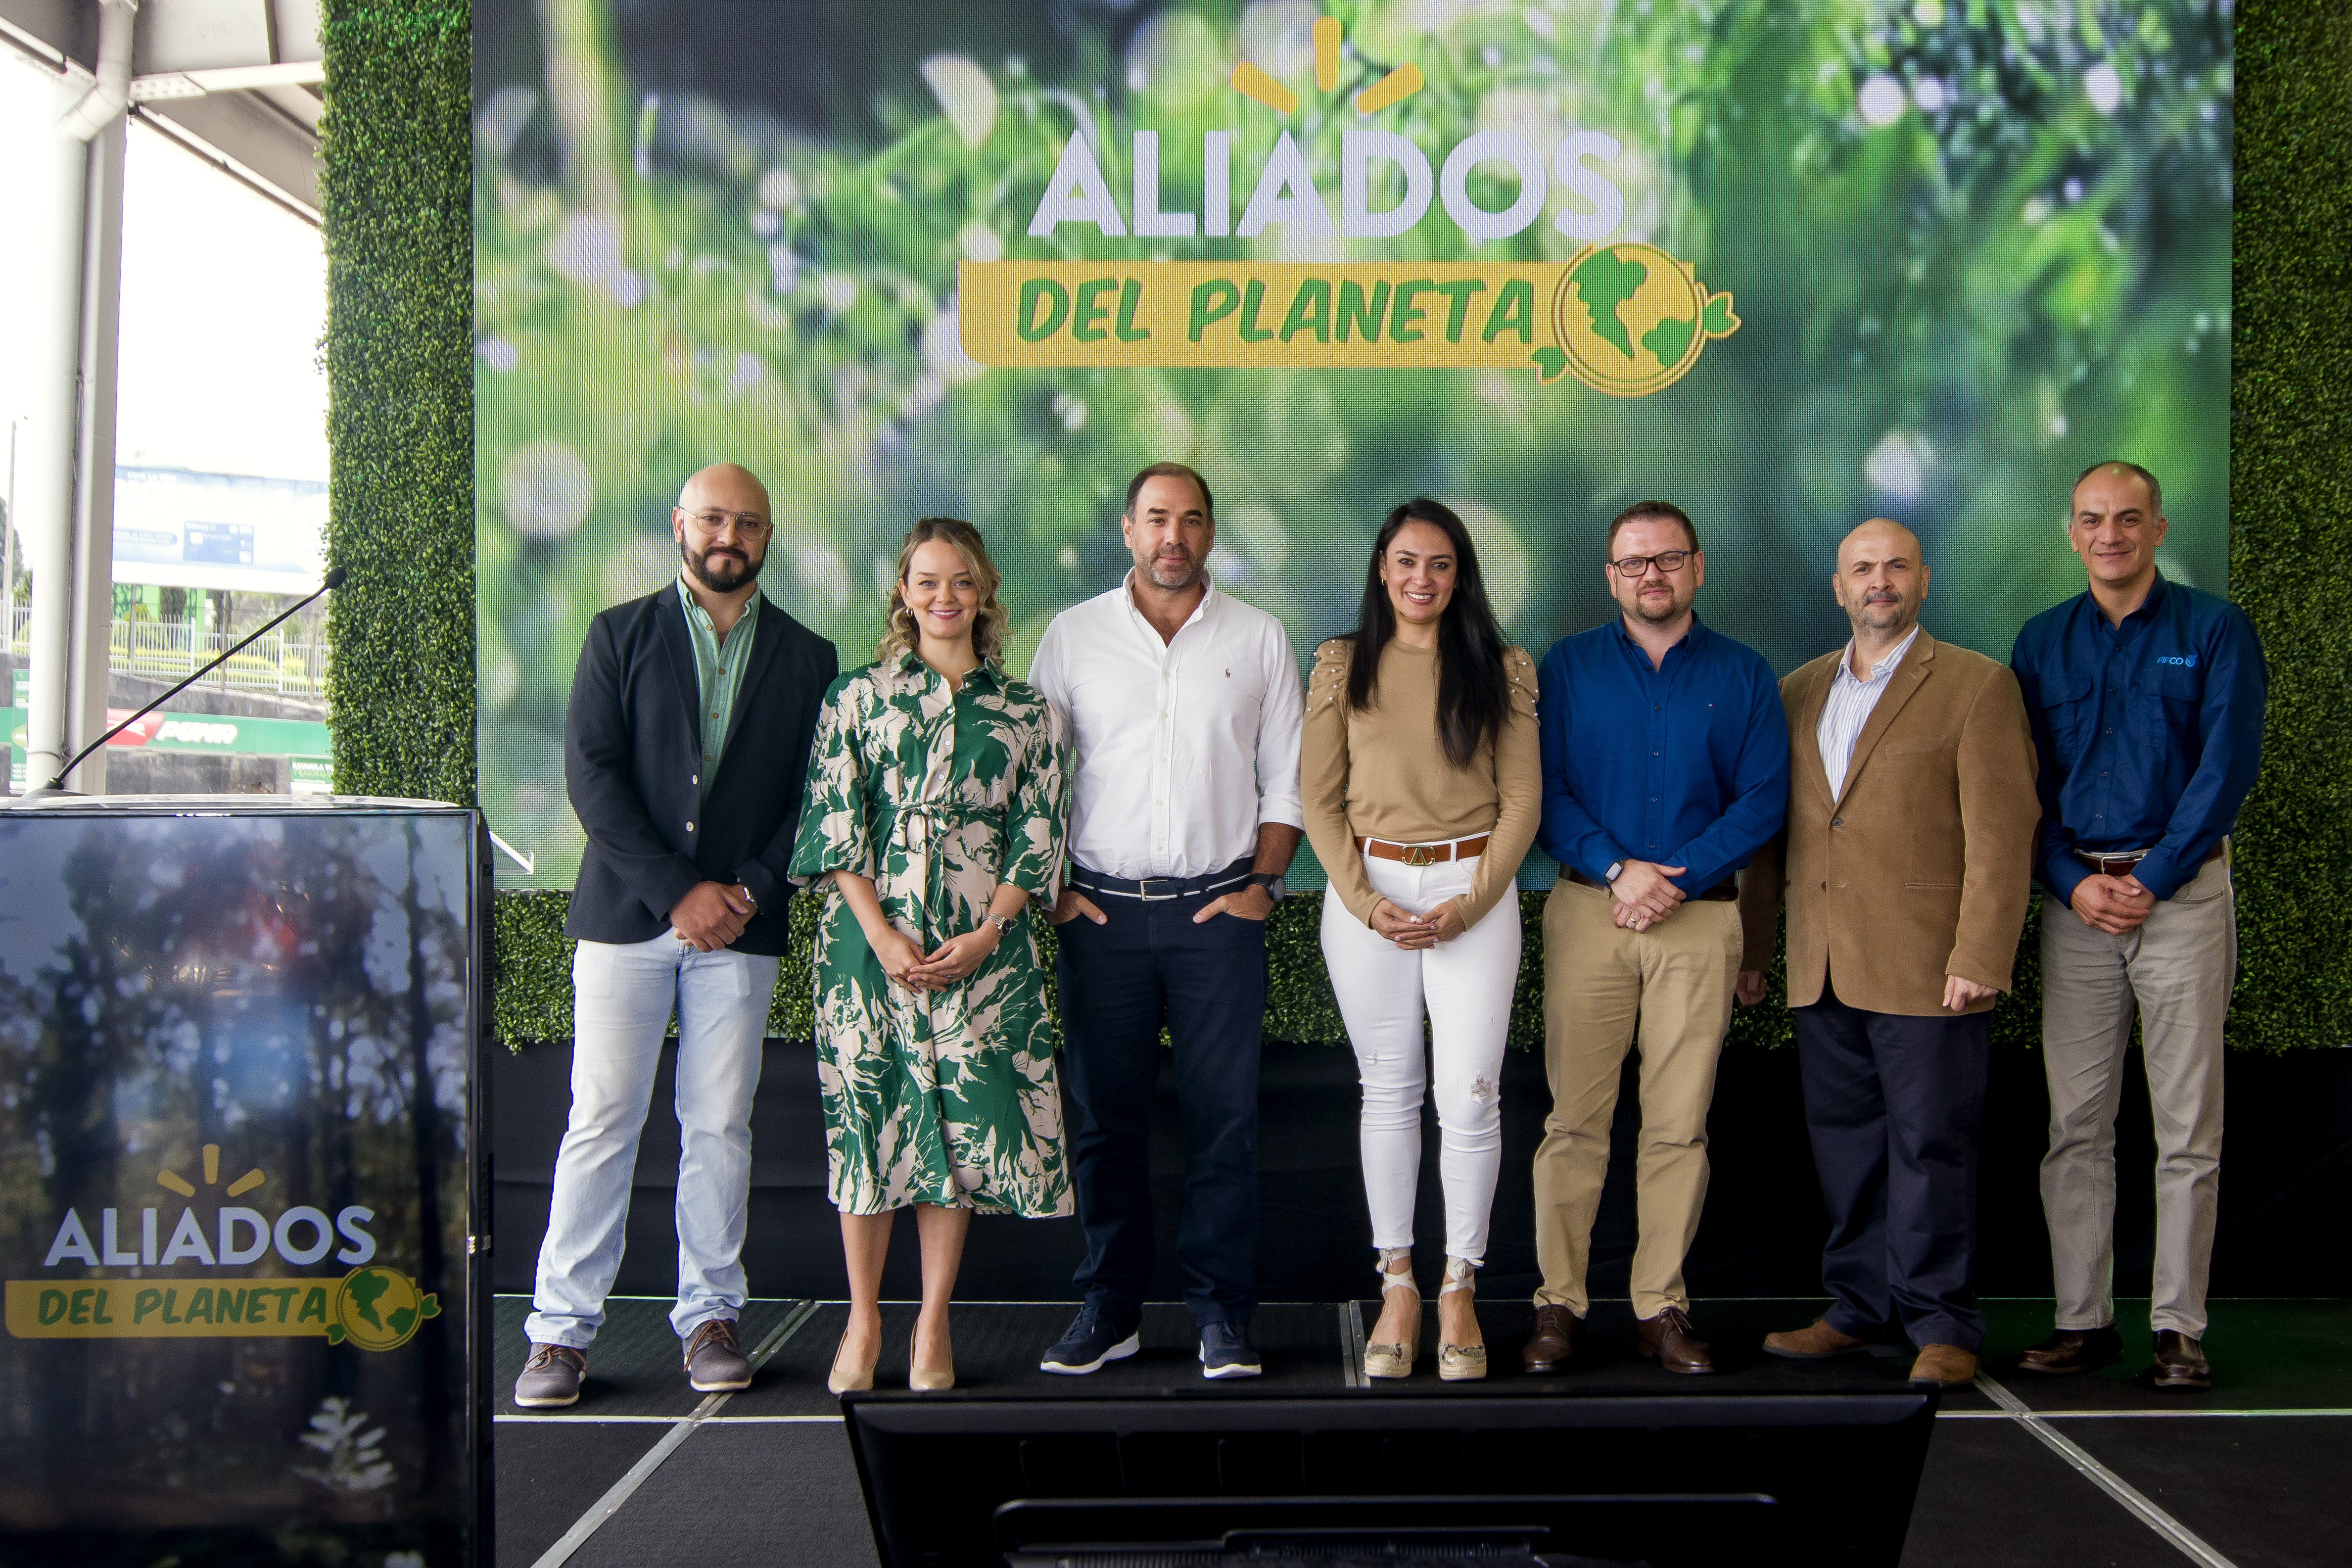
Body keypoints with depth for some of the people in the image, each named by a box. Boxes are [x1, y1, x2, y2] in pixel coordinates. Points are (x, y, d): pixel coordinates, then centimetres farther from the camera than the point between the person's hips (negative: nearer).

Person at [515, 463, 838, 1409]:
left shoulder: (806, 658, 10)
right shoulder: (619, 635, 6)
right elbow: (591, 774, -3)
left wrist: (752, 892, -9)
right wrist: (676, 892, -11)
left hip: (740, 922, 1)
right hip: (626, 914, -1)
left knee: (721, 1126, 5)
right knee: (601, 1120, 0)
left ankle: (709, 1316, 17)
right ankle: (562, 1328, 10)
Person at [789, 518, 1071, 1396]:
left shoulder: (1024, 711, 9)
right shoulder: (857, 697, 6)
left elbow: (1038, 832, 5)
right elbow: (835, 822, 1)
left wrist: (986, 935, -7)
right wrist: (881, 933, -10)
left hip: (980, 947, 1)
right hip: (870, 937, 0)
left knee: (963, 1119, 1)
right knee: (868, 1116, 2)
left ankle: (933, 1325, 13)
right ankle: (862, 1322, 16)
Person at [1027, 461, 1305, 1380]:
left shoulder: (1260, 639, 8)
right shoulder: (1074, 635, 8)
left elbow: (1286, 779, 9)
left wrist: (1262, 882, -2)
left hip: (1218, 909, 0)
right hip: (1100, 912, 1)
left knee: (1223, 1118, 0)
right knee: (1104, 1117, 5)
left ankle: (1221, 1313, 11)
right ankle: (1109, 1309, 16)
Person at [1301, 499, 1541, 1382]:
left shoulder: (1502, 670, 5)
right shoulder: (1342, 666, 6)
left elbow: (1523, 799, 3)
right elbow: (1318, 798, 3)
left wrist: (1467, 905, -8)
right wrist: (1367, 904, -8)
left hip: (1475, 889, -1)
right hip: (1367, 888, 1)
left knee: (1469, 1098, -5)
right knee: (1388, 1093, 7)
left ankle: (1459, 1291, 11)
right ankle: (1397, 1287, 17)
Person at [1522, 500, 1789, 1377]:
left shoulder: (1743, 676, 9)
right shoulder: (1568, 667, 9)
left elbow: (1764, 800, 2)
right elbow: (1543, 788, 2)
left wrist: (1677, 880, -9)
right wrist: (1616, 870, -11)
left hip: (1700, 917, 1)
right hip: (1588, 910, 0)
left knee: (1679, 1125, 3)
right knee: (1574, 1118, -2)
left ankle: (1661, 1307, 12)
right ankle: (1559, 1305, 6)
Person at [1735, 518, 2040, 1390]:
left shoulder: (1976, 686, -1)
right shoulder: (1798, 692, 15)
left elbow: (2001, 836, -7)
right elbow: (1773, 830, 18)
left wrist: (1980, 958, -14)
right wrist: (1751, 947, 15)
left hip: (1927, 968, -5)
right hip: (1824, 970, 5)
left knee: (1930, 1145, 1)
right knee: (1843, 1140, 11)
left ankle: (1942, 1325, 13)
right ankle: (1861, 1308, 23)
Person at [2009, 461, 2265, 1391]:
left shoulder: (2214, 630, 3)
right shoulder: (2043, 642, 11)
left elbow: (2227, 767, -5)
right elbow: (2026, 781, 8)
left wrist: (2151, 881, -12)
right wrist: (2073, 884, -6)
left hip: (2183, 889, -3)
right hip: (2075, 898, 3)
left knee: (2189, 1128, -1)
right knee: (2074, 1123, 3)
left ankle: (2179, 1327, 7)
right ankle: (2083, 1320, 11)